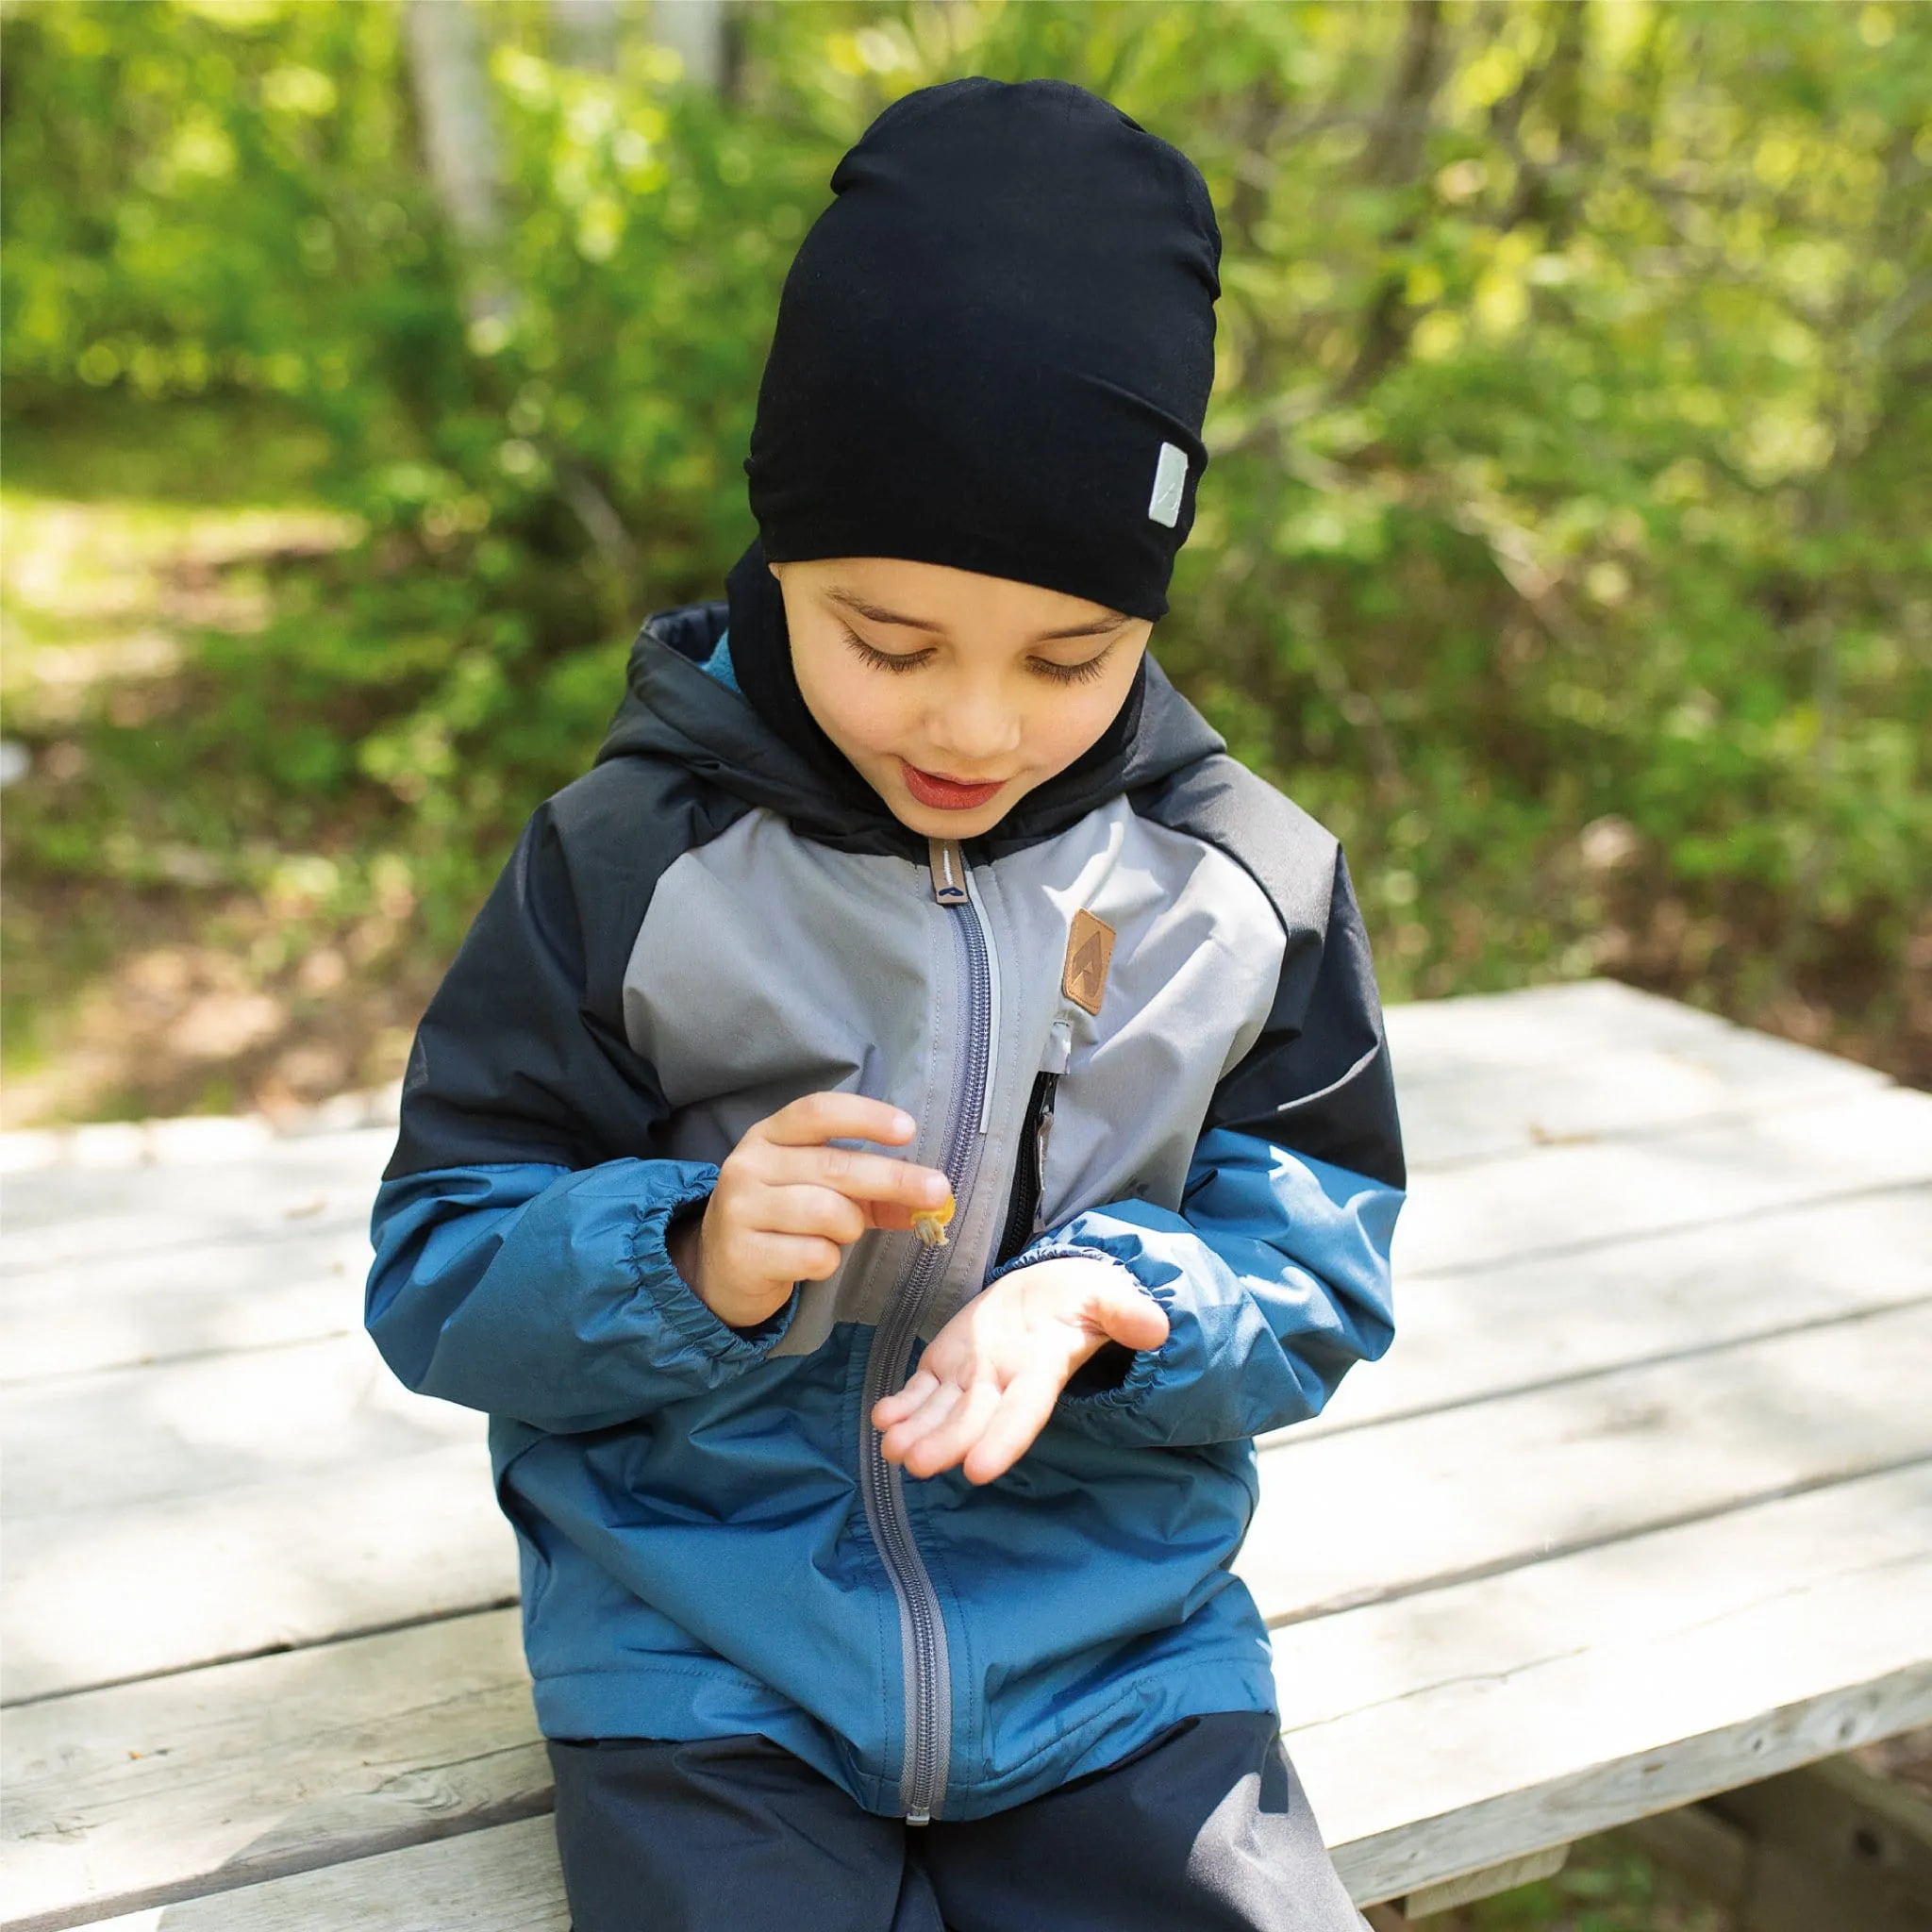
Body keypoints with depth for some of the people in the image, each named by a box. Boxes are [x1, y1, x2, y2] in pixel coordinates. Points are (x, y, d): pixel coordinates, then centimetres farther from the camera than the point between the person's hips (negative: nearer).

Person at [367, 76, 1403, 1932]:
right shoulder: (626, 866, -7)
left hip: (1116, 1649, 2)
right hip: (711, 1670, -1)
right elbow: (433, 1276, -3)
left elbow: (1320, 1272, 1)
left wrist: (1105, 1300, -20)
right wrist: (684, 1265, -24)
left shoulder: (1249, 887, -2)